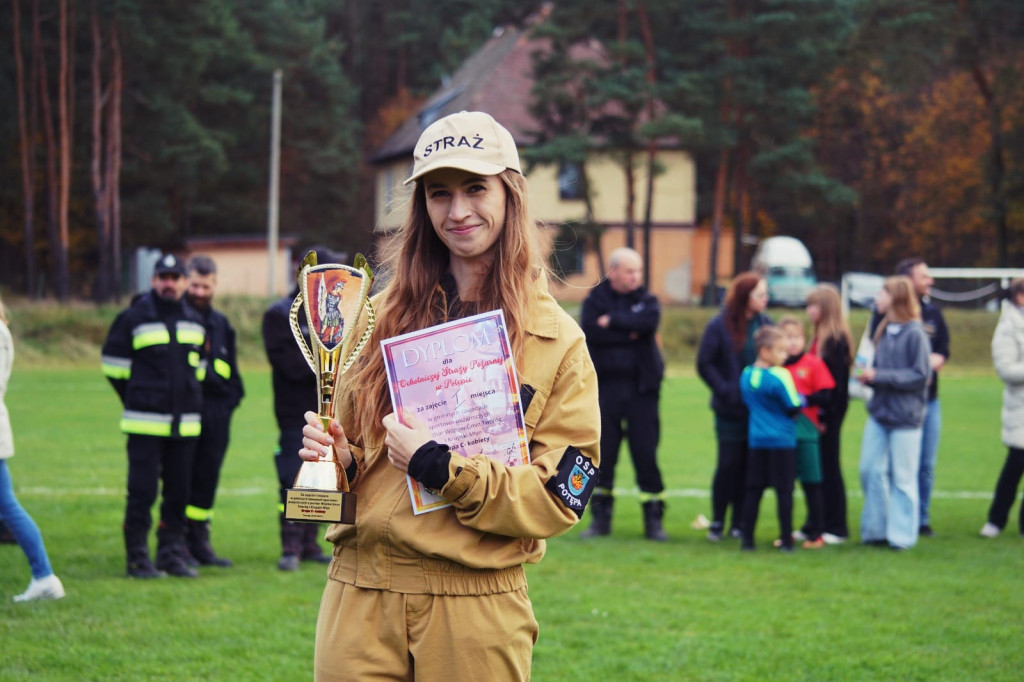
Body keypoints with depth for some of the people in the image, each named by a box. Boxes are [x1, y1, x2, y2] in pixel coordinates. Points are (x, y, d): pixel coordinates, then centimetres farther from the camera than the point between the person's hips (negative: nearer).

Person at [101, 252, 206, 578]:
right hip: (145, 424, -5)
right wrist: (136, 398, 4)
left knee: (179, 492, 7)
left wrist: (190, 397, 14)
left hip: (185, 424, 5)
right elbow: (112, 363, 2)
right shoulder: (132, 319, -3)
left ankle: (172, 554, 15)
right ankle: (138, 557, 0)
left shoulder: (194, 322, 12)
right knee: (142, 492, -6)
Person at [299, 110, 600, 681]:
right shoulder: (382, 317, 8)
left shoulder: (557, 340, 0)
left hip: (477, 609, -2)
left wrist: (443, 468, -16)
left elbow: (560, 498, -5)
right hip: (360, 597, 2)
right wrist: (338, 458, -5)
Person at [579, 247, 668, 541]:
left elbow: (649, 322, -15)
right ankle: (600, 517, 13)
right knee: (602, 453, 3)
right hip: (604, 385, 0)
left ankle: (653, 518, 3)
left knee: (646, 453, -2)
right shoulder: (596, 300, 7)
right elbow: (589, 330, -13)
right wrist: (629, 332, -12)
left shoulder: (647, 301, 8)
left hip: (641, 387, 0)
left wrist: (612, 321, -9)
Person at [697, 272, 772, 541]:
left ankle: (739, 523, 14)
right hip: (731, 410, -3)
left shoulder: (765, 324, 5)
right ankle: (717, 521, 11)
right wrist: (725, 391, -12)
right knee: (729, 465, -2)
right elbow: (705, 364, -4)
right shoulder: (720, 326, -6)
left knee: (749, 467, 5)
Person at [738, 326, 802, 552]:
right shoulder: (780, 376, -16)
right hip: (782, 440, -6)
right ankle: (786, 539, 1)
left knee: (753, 489, 8)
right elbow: (794, 407, -11)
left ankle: (747, 539, 8)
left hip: (756, 439, 6)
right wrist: (802, 399, 9)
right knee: (784, 490, 0)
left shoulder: (746, 375, 4)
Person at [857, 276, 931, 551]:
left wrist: (880, 376, -16)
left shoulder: (914, 333, -13)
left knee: (903, 477, 2)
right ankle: (876, 529, 16)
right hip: (879, 412, 7)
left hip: (905, 415, -7)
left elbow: (920, 375, -14)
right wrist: (868, 375, -4)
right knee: (870, 470, 5)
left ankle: (902, 535, 12)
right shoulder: (883, 331, 8)